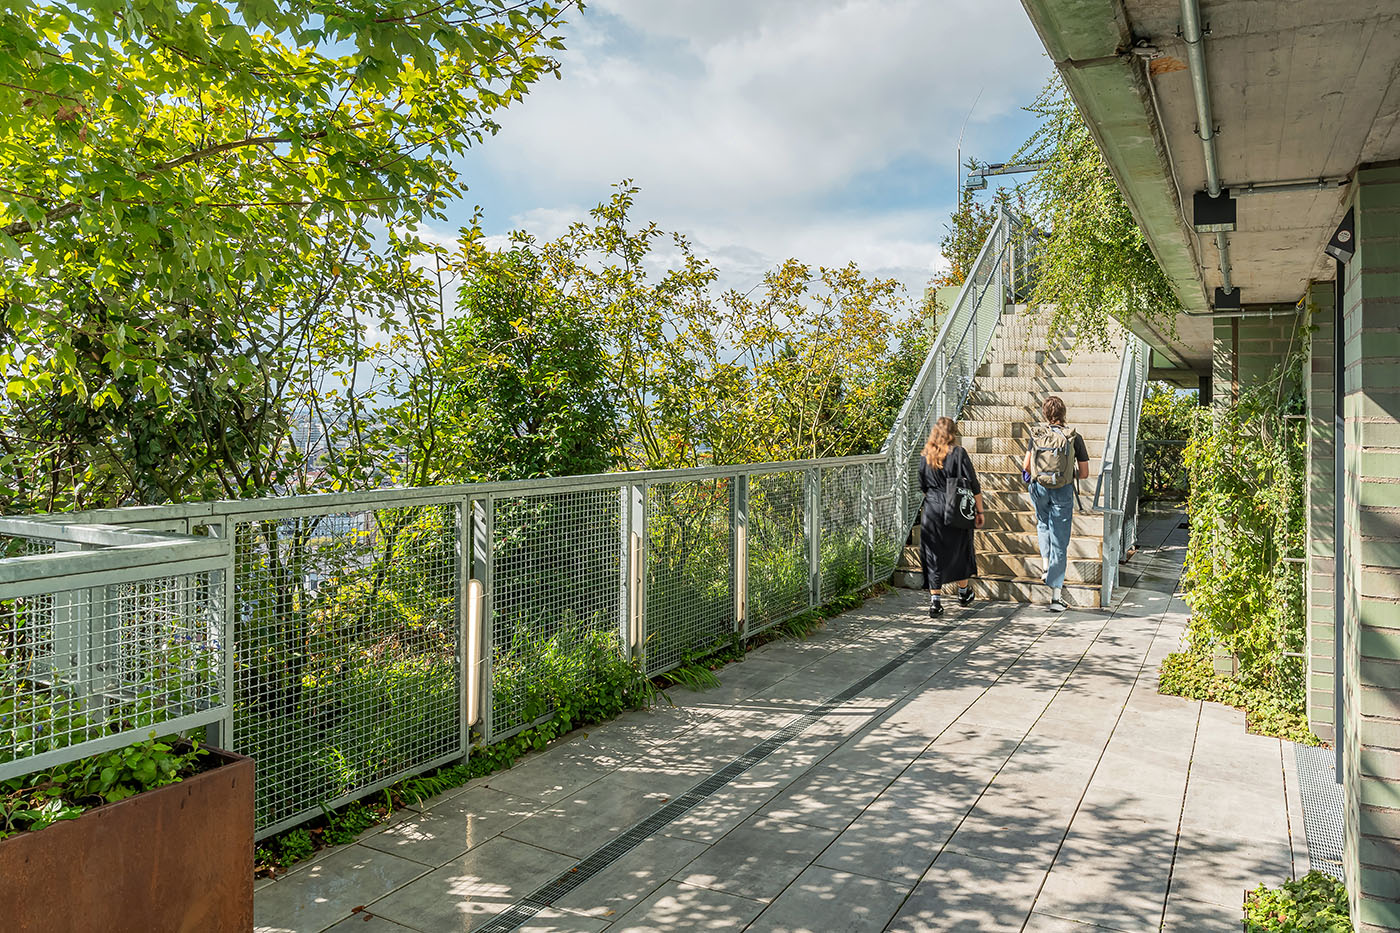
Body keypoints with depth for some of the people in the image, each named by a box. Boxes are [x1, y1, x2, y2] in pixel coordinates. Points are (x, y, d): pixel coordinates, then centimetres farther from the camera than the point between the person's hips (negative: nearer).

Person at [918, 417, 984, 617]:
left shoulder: (926, 456, 1)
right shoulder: (958, 453, -8)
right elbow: (973, 485, -7)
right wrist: (980, 511, 1)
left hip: (932, 510, 2)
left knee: (933, 555, 6)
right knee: (960, 550, 17)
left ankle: (935, 601, 3)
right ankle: (963, 593, 34)